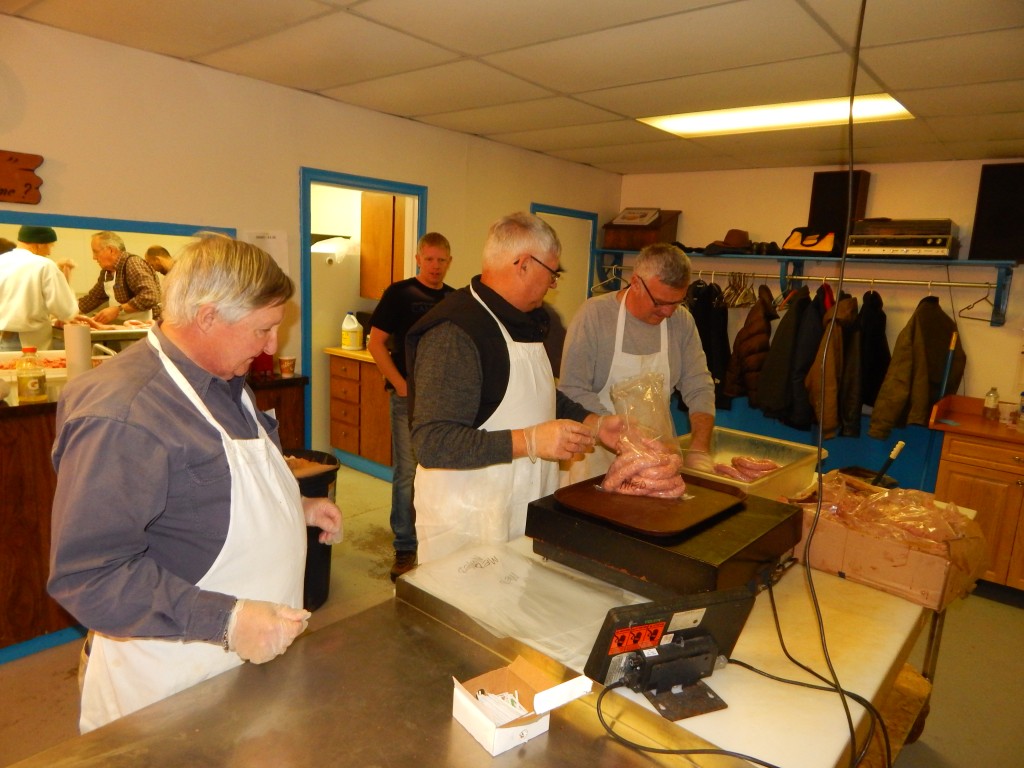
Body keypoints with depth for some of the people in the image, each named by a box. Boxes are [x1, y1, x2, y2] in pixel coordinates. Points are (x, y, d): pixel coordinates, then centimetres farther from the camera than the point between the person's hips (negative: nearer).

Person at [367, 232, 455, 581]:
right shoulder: (399, 293, -4)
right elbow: (376, 343, -6)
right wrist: (401, 384, -14)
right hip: (410, 397, -4)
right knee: (407, 474, 0)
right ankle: (405, 549, 13)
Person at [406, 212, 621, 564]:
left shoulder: (524, 322, 11)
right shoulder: (453, 333, -21)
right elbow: (433, 444, -26)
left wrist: (594, 424, 10)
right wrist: (530, 441, -29)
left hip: (526, 506, 9)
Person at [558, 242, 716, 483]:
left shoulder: (682, 322, -2)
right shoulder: (593, 314, -15)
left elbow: (699, 387, -2)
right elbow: (573, 390, -20)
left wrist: (699, 451, -14)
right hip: (599, 455, -3)